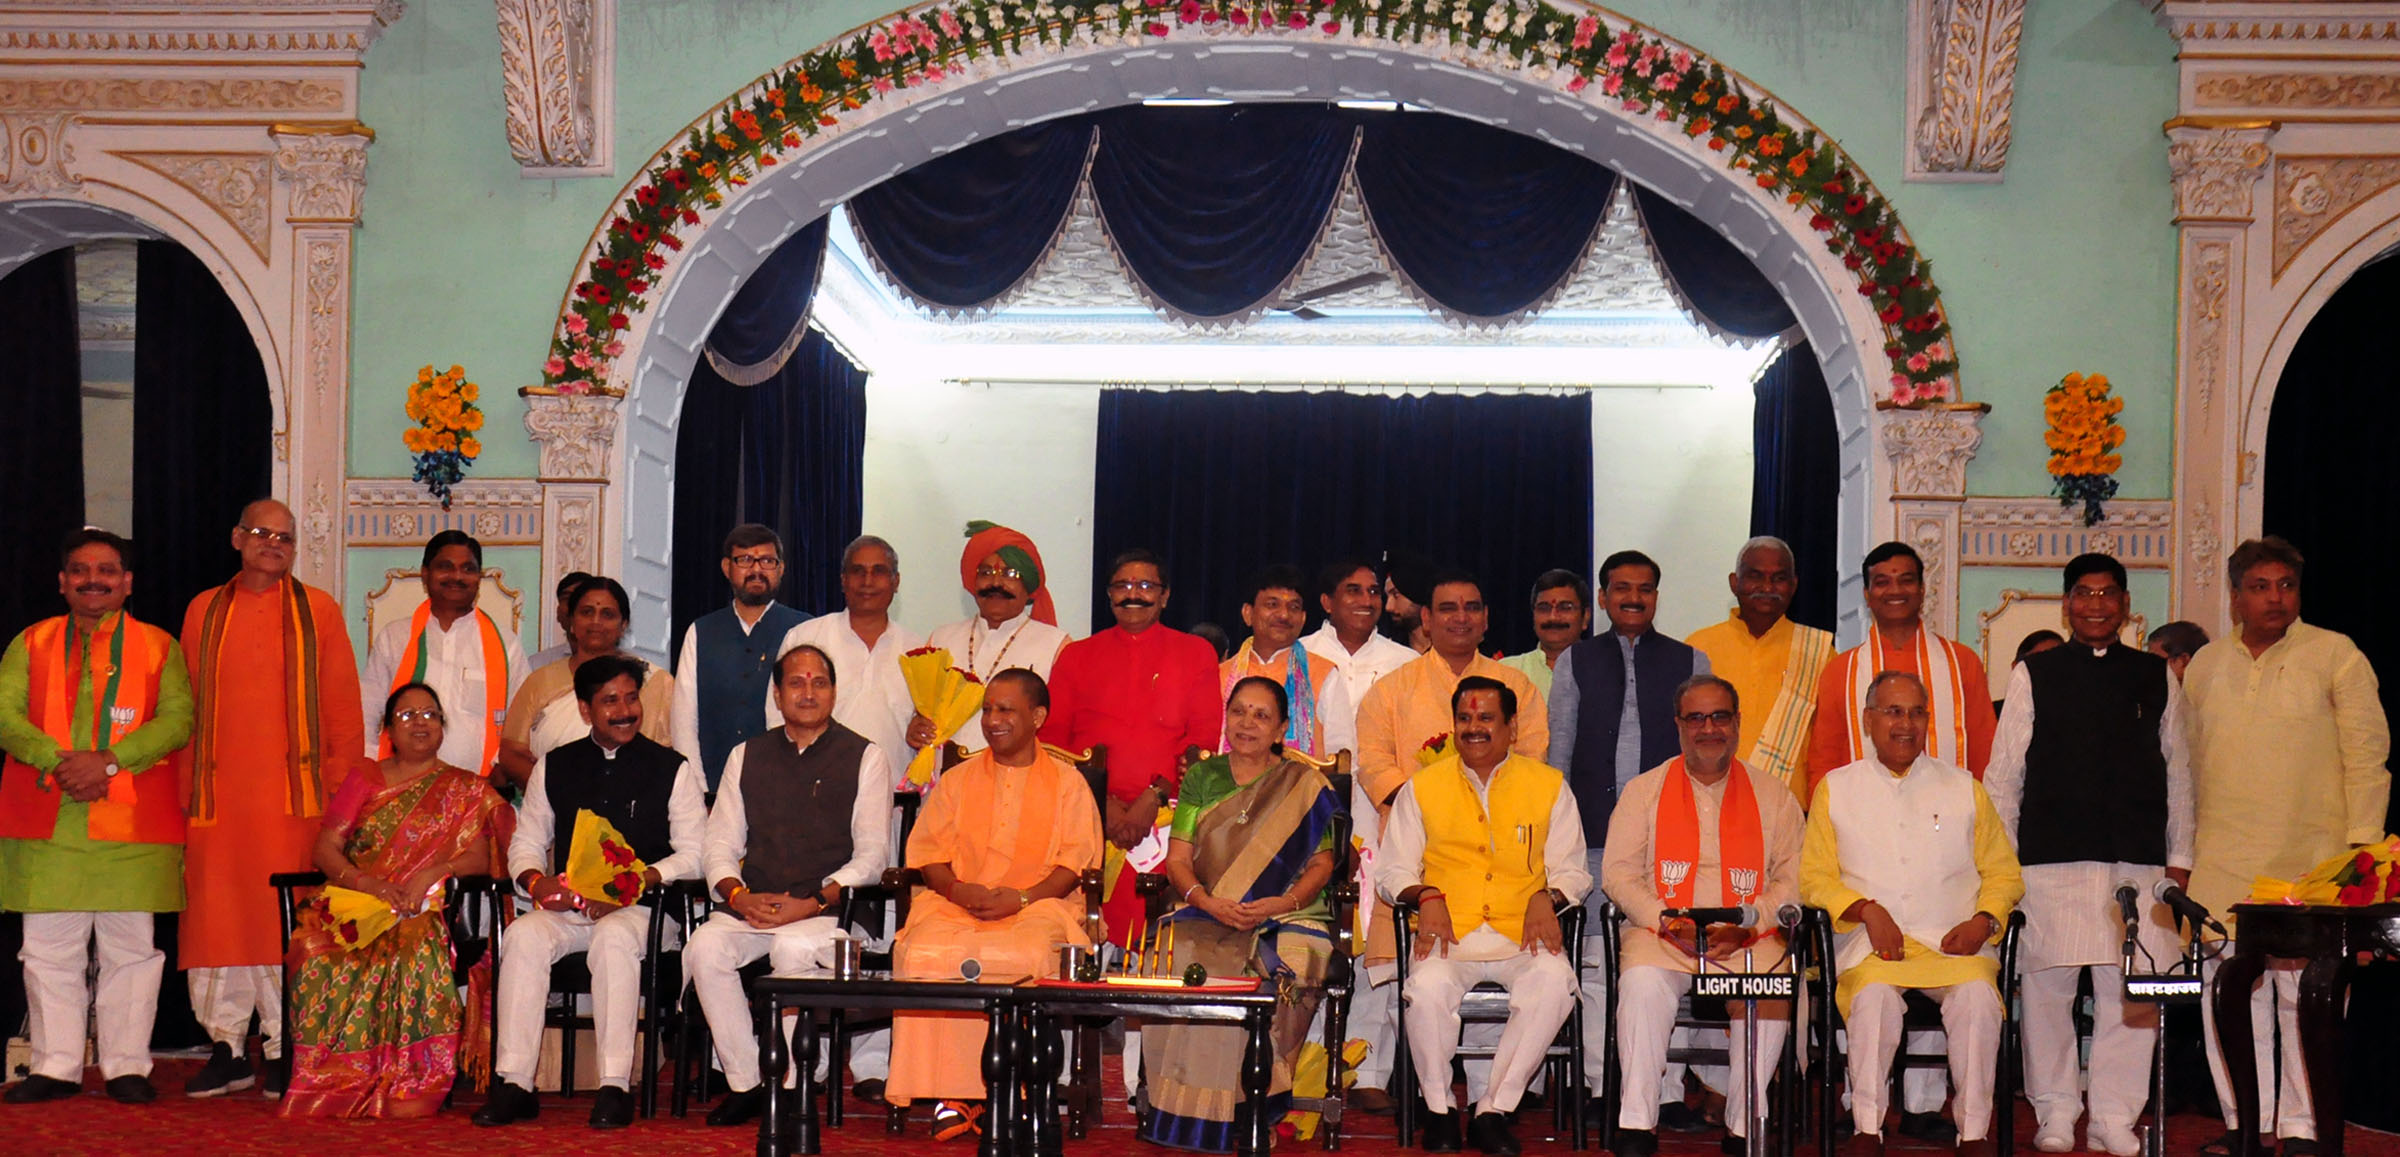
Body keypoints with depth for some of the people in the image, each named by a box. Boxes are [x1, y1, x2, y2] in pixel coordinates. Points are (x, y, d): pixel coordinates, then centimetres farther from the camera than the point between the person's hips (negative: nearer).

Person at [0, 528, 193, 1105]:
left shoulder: (159, 646, 10)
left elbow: (177, 718, -4)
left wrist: (107, 761, -17)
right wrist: (58, 762, -16)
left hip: (133, 822, -1)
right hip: (47, 820, 2)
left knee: (131, 946, 0)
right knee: (48, 947, 3)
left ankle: (126, 1066, 8)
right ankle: (55, 1065, 12)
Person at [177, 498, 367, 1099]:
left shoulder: (318, 611, 7)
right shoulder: (203, 611, 14)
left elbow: (343, 708, 6)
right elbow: (185, 708, 14)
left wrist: (341, 789, -3)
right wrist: (184, 789, 5)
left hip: (292, 795, -2)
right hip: (217, 795, 2)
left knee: (286, 918, -3)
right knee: (216, 915, 1)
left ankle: (284, 1050, 4)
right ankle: (227, 1048, 10)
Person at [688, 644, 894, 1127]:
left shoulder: (865, 758, 6)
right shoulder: (747, 756, 17)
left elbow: (871, 856, -1)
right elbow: (718, 845, 14)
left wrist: (811, 904, -14)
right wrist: (739, 895, -8)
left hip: (829, 912, -3)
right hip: (752, 908, 4)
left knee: (793, 947, -34)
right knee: (706, 947, -26)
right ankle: (744, 1084, -14)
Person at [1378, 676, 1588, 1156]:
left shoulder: (1548, 785, 12)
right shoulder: (1422, 787, 13)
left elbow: (1572, 870, 14)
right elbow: (1392, 870, 14)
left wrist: (1547, 897, -8)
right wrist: (1426, 897, -7)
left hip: (1523, 935, 0)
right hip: (1448, 934, 0)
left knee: (1555, 982, -33)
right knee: (1428, 987, -33)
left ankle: (1494, 1109, -19)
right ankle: (1439, 1110, -9)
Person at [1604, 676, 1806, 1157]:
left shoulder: (1772, 797, 15)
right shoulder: (1644, 790, 13)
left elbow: (1791, 879, 8)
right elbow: (1618, 873, 6)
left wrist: (1747, 925, -10)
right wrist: (1666, 922, -10)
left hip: (1748, 939, 1)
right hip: (1661, 935, 0)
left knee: (1773, 990, -30)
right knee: (1643, 983, -32)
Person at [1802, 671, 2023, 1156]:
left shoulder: (1964, 789, 18)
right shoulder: (1836, 788, 14)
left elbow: (2004, 872, 16)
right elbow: (1815, 876, 8)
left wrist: (1984, 921, -4)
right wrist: (1866, 910, -9)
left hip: (1954, 943, 1)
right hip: (1869, 945, -1)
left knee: (1977, 993, -31)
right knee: (1874, 992, -34)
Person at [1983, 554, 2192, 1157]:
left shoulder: (2156, 678, 13)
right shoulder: (2034, 674, 7)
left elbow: (2177, 772, 15)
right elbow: (2004, 773, 7)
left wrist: (2179, 857, 11)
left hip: (2139, 859, 1)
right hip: (2051, 858, -1)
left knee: (2132, 989, -1)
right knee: (2047, 983, 0)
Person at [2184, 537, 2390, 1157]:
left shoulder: (2335, 655, 3)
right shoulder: (2206, 665, 15)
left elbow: (2367, 756, 1)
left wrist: (2361, 845, -6)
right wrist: (2183, 851, 16)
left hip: (2310, 861, -3)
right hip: (2221, 866, 4)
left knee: (2306, 995, -3)